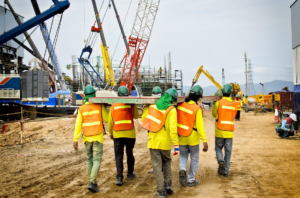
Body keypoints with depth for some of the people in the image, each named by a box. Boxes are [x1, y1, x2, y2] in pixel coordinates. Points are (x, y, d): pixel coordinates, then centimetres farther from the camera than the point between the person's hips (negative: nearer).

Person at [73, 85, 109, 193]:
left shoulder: (81, 108, 0)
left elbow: (78, 125, -6)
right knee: (97, 160, -2)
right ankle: (92, 183, -15)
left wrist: (75, 140, -6)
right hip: (97, 137, -3)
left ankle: (92, 182, 23)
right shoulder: (100, 106, -5)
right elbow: (106, 119, 4)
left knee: (89, 159, 17)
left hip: (87, 138, 3)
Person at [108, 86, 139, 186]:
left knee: (118, 156, 3)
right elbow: (136, 116, 11)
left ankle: (119, 178, -6)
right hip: (130, 133, 0)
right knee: (130, 154, 18)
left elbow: (110, 120, 5)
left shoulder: (114, 105, 1)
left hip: (117, 134, 0)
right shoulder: (132, 104, -3)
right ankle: (130, 174, 29)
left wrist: (110, 133, 17)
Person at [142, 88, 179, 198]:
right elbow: (173, 128, -20)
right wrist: (176, 144, -20)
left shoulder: (153, 106, 1)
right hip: (165, 142, -2)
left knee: (157, 166, 7)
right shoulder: (171, 110, -11)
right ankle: (168, 184, 15)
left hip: (153, 141, 2)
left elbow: (144, 119, 13)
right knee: (167, 161, 24)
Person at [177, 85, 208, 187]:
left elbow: (176, 120, 5)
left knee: (183, 156, 21)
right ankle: (191, 180, 20)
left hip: (182, 137, 3)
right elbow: (200, 126, -22)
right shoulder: (197, 109, -20)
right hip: (193, 138, -3)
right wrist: (205, 141, -20)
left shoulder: (180, 105, -7)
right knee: (194, 159, 14)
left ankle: (182, 169, -6)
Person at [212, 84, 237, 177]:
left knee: (218, 148, 15)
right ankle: (226, 171, 11)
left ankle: (221, 162, -11)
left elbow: (214, 114, 7)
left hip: (219, 131, -2)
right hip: (229, 132, 2)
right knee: (228, 151, 9)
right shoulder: (234, 104, 0)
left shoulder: (218, 103, -9)